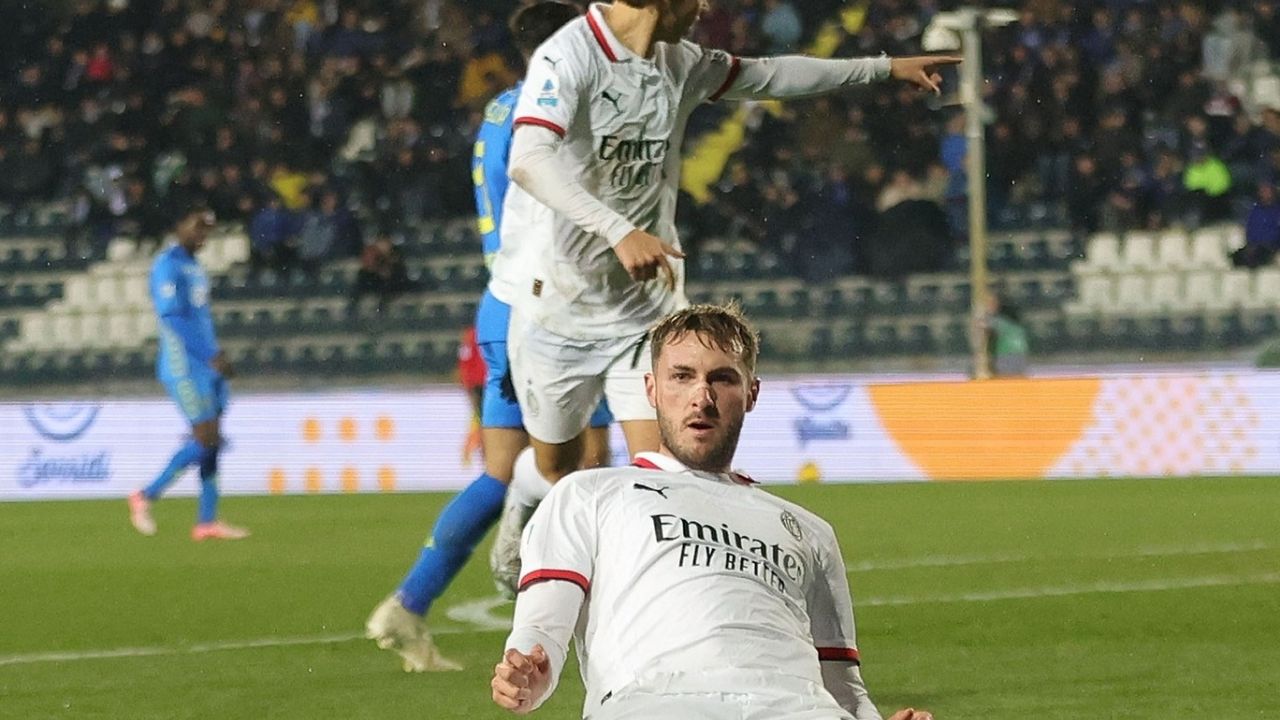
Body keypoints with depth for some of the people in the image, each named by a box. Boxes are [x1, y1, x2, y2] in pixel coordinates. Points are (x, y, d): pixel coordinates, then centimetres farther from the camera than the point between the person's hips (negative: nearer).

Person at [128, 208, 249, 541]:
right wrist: (211, 356, -21)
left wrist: (217, 357, 15)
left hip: (206, 367, 9)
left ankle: (207, 521, 3)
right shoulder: (168, 265, -10)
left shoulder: (194, 267, 19)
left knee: (211, 440, 3)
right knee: (205, 437, -12)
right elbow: (174, 318, -19)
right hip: (184, 367, -9)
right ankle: (146, 497, -2)